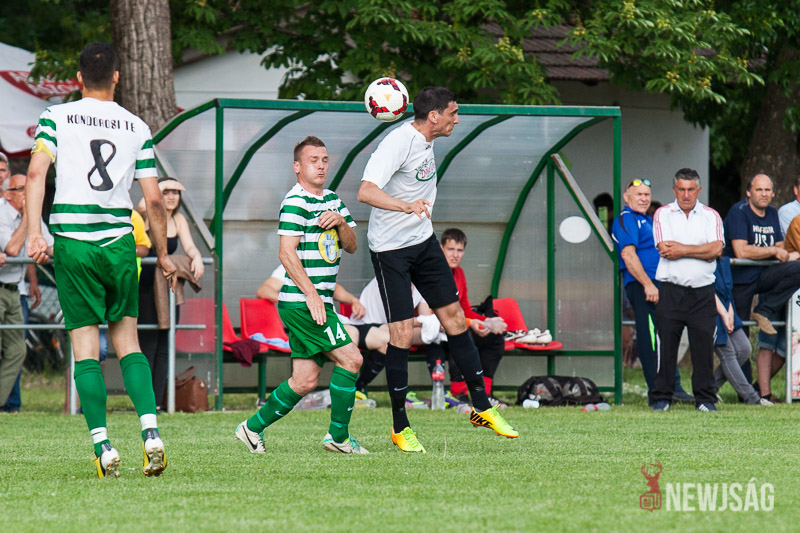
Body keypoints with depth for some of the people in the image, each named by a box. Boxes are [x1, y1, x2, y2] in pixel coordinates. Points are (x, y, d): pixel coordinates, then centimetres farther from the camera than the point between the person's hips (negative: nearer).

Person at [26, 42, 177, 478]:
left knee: (85, 344, 0)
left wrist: (34, 233, -15)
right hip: (119, 242, 2)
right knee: (127, 339, 11)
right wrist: (163, 256, 16)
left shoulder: (57, 117, 4)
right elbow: (154, 199, 7)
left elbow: (36, 172, -10)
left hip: (73, 244, -2)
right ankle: (151, 433, -6)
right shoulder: (136, 127, 8)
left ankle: (103, 447, -6)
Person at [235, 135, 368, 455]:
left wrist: (341, 222, -5)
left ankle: (253, 427, 17)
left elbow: (351, 246, 17)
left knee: (305, 380, 8)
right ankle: (338, 436, -4)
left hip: (317, 302, 9)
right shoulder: (295, 202, -11)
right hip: (301, 303, -9)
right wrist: (311, 294, -21)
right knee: (351, 359, -12)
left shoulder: (331, 199, 17)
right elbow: (286, 253, -18)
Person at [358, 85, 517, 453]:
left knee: (454, 318, 5)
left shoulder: (425, 142, 6)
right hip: (390, 248, -8)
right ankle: (400, 426, 2)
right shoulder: (398, 143, -21)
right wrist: (407, 206, -46)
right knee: (401, 333, -8)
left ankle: (481, 407, 12)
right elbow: (366, 192, -33)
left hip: (423, 241, 8)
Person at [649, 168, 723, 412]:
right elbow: (665, 250, -7)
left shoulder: (711, 216, 9)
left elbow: (715, 249, -6)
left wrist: (681, 249, -8)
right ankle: (661, 398, 5)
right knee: (665, 345, -2)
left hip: (703, 293, 1)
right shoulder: (663, 214, 6)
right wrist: (701, 250, -6)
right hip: (671, 290, -1)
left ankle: (705, 398, 7)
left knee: (704, 345, -1)